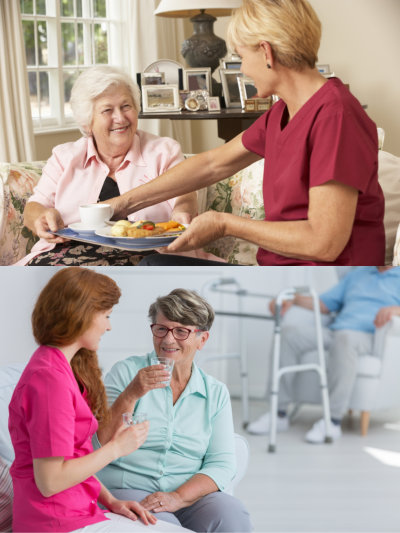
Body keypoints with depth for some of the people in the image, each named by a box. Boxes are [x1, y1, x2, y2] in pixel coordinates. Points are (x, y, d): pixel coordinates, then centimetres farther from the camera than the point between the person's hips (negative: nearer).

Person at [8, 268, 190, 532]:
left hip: (80, 510, 10)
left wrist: (111, 501, 6)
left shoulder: (60, 367, 14)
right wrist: (116, 448, -13)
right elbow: (50, 481, -22)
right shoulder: (49, 378, -19)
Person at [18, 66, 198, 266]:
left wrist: (182, 211, -24)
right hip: (68, 253, 3)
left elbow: (184, 197, 3)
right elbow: (34, 207, 14)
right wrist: (45, 217, -13)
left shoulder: (165, 151, 15)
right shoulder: (64, 157, 20)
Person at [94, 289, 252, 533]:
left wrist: (177, 497, -15)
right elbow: (102, 445, -4)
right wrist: (131, 395, -18)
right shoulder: (126, 371, 4)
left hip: (190, 496, 3)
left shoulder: (216, 393, 11)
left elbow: (221, 465, 2)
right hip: (127, 489, -3)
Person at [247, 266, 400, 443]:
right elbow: (325, 303, 25)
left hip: (367, 335, -5)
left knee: (345, 337, -40)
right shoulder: (357, 273, 30)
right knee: (290, 330, -23)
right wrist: (293, 299, 8)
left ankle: (334, 420, -37)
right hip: (332, 330, 5)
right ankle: (279, 413, -21)